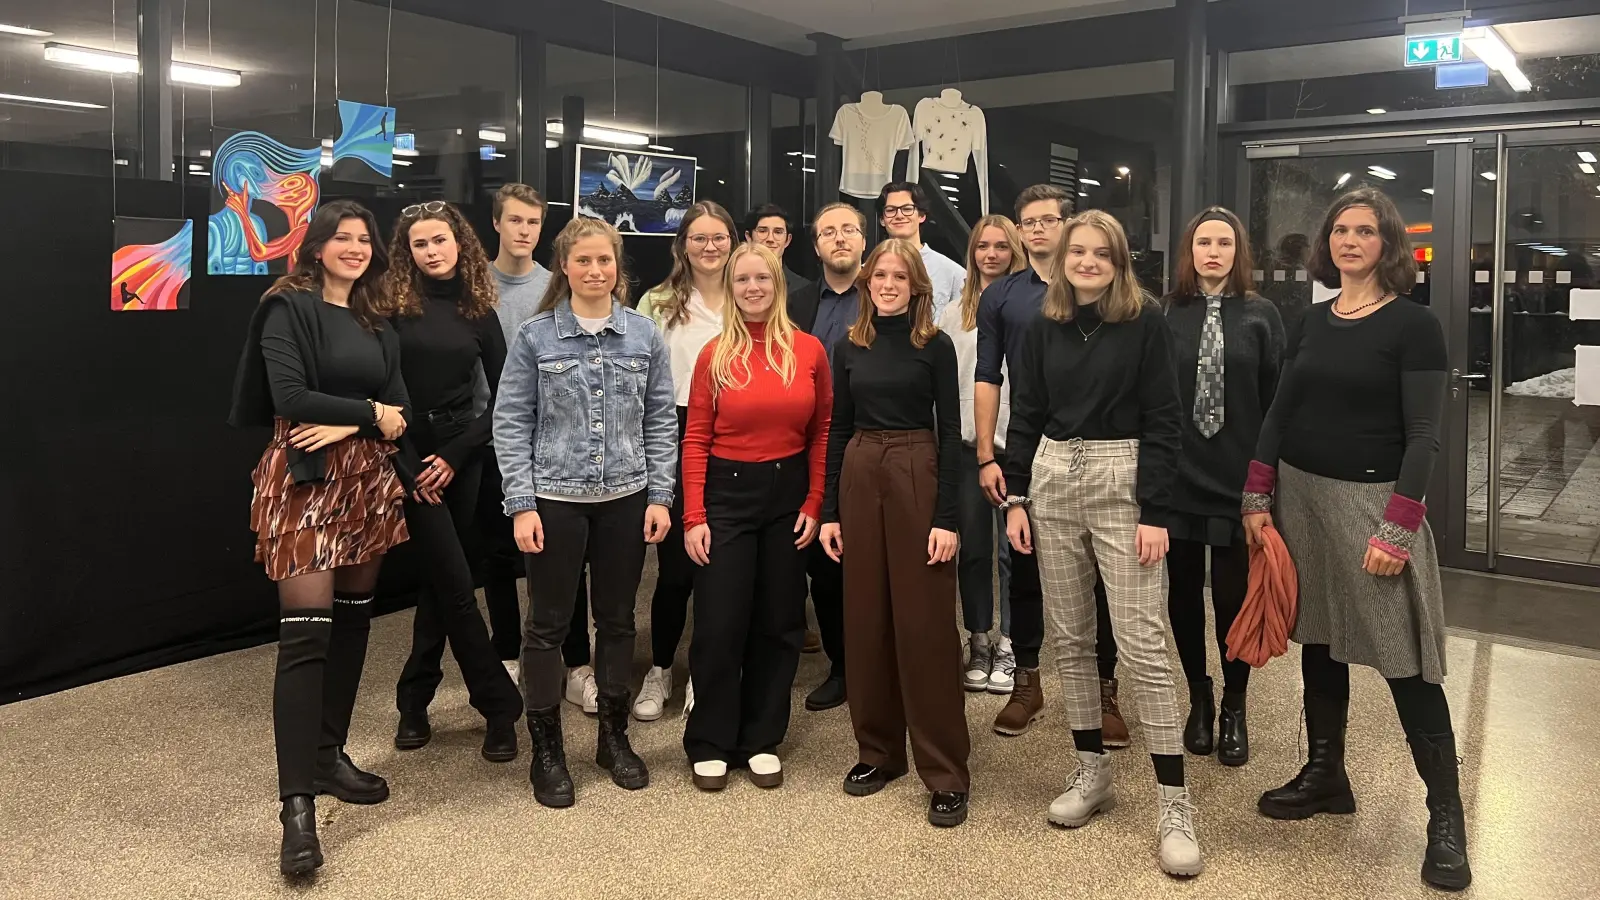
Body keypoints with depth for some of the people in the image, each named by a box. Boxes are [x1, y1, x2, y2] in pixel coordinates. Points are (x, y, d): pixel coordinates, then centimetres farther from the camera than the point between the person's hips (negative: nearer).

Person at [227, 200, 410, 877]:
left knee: (352, 621, 10)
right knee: (306, 634, -11)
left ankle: (330, 755, 24)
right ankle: (297, 803, -10)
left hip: (367, 480, 7)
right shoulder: (289, 308, -4)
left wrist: (346, 426, -13)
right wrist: (369, 414, -8)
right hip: (305, 480, -7)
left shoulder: (376, 324, 15)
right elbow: (290, 399, -16)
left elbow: (400, 408, 5)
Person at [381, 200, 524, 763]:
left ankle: (414, 700, 23)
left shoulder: (478, 309, 6)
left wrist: (457, 454, -4)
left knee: (441, 584, 8)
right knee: (455, 585, -7)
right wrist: (406, 464, -10)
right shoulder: (393, 305, -3)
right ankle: (501, 705, 3)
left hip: (461, 456, 4)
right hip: (410, 456, -3)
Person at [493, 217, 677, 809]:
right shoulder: (535, 337, -3)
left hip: (626, 498, 2)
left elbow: (660, 422, 5)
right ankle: (547, 750, 20)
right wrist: (522, 505, -9)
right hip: (555, 498, -2)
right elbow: (511, 424, -3)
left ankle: (614, 737, 29)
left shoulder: (644, 335, 3)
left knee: (617, 619, 12)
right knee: (548, 623, 6)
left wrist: (660, 496, 0)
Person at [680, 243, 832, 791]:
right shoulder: (715, 355, -3)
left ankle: (761, 740, 24)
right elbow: (695, 440, -4)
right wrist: (693, 517, -9)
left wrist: (814, 504, -2)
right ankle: (711, 744, 17)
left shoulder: (808, 351, 0)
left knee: (778, 622, 10)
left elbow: (821, 433, 4)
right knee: (719, 623, 0)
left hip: (788, 494, 2)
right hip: (727, 494, -2)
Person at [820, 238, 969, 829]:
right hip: (859, 477, 4)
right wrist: (828, 510, 5)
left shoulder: (935, 346, -2)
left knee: (925, 624, -2)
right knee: (865, 620, 9)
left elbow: (950, 432, -5)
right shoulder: (849, 347, 8)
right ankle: (878, 750, 24)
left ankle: (946, 770, 7)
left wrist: (947, 516, -12)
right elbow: (837, 429, 10)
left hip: (917, 477, -4)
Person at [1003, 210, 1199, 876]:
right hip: (1052, 483, 5)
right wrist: (1015, 497, 4)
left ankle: (1174, 803, 1)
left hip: (1123, 484, -4)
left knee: (1142, 646, -7)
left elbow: (1163, 421, -6)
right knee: (1069, 638, 10)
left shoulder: (1146, 323, -3)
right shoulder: (1044, 329, 9)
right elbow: (1025, 417, 11)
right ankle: (1092, 772, 24)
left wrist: (1155, 512, -12)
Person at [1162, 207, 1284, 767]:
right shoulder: (1166, 315, 3)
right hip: (1177, 476, 1)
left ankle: (1233, 710, 22)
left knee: (1234, 596, 3)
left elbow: (1278, 399, 1)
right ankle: (1199, 700, 29)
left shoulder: (1261, 316, 1)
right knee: (1184, 592, 10)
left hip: (1238, 478, -1)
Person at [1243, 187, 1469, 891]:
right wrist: (1257, 498, 2)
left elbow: (1422, 436, -10)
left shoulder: (1413, 325, -6)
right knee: (1317, 641, 14)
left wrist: (1397, 530, -17)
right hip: (1300, 493, 6)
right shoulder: (1311, 322, 10)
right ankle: (1325, 776, 28)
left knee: (1405, 662, -5)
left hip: (1371, 500, -5)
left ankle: (1446, 816, 6)